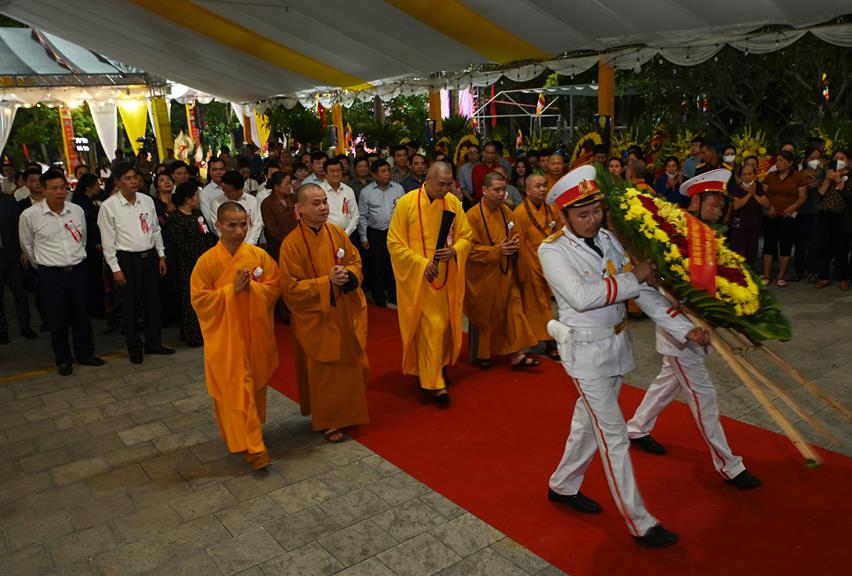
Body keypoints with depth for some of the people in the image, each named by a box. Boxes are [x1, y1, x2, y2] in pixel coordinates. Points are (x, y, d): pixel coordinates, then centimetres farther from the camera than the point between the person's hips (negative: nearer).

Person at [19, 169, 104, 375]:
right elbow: (27, 246, 6)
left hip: (78, 270, 3)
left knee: (82, 315, 11)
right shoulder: (30, 215, -9)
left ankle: (85, 354, 28)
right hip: (51, 274, -3)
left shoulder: (77, 210, 1)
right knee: (58, 319, 5)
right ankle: (63, 360, 22)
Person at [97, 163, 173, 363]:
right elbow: (108, 240, -8)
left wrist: (161, 256, 9)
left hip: (150, 257, 4)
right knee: (130, 307, 6)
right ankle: (134, 349, 21)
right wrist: (115, 268, -9)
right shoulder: (108, 206, -9)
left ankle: (154, 343, 28)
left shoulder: (147, 200, 4)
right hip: (127, 259, -4)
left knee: (153, 302, 13)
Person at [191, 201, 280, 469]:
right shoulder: (207, 261, -10)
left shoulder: (259, 255, -4)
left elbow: (274, 287, 1)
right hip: (225, 336, -3)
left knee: (255, 384, 15)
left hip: (255, 332, 3)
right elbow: (199, 299, -8)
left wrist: (252, 287, -18)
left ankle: (250, 431, 37)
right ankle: (252, 447, 5)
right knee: (236, 389, -2)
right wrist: (232, 290, -19)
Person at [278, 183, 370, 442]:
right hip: (316, 319, -5)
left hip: (345, 314, 5)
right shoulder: (291, 243, -15)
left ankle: (349, 412, 36)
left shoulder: (337, 232, 1)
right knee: (323, 372, 6)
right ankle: (327, 422, 24)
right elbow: (291, 287, -15)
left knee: (352, 365, 15)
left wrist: (348, 275, -14)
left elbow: (356, 261, 8)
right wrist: (327, 282, -24)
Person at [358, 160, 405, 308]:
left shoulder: (398, 188, 4)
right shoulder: (366, 192, 0)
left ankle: (394, 296, 22)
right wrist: (363, 238, 1)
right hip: (375, 234, -1)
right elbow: (362, 216, 2)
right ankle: (379, 298, 23)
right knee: (376, 266, 8)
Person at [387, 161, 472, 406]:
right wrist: (422, 263, -18)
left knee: (445, 325, 13)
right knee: (431, 327, -6)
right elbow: (394, 243, -10)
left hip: (448, 277, 5)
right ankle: (433, 382, 3)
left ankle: (437, 366, 35)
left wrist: (454, 251, -15)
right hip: (420, 278, -5)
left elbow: (465, 236, 6)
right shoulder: (407, 202, -11)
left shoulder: (453, 202, 2)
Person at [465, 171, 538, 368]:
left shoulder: (506, 211, 3)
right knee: (486, 316, 8)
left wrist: (515, 244, -8)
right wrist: (497, 250, -24)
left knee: (512, 311, -1)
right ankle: (482, 355, 27)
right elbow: (470, 248, -16)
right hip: (483, 276, -5)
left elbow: (513, 235, 16)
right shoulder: (473, 215, -15)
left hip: (504, 274, 5)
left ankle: (516, 354, 4)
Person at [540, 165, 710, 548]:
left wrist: (684, 328, -11)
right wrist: (632, 277, -22)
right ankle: (639, 523, 12)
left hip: (616, 343, 7)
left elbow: (644, 292, -3)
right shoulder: (552, 250, -15)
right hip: (586, 351, -6)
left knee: (588, 422, 20)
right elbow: (581, 296, -30)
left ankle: (563, 486, 41)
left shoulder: (609, 240, 1)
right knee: (613, 435, 0)